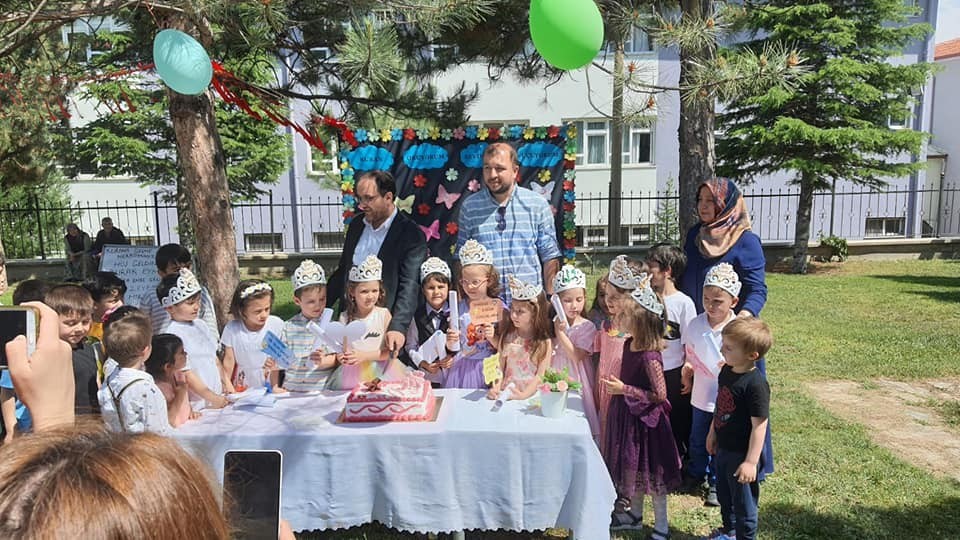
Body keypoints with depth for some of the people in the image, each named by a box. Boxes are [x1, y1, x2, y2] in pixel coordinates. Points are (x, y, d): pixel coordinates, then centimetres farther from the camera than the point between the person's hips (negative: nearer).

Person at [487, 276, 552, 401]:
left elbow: (541, 375, -6)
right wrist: (496, 388, -8)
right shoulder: (507, 336, 6)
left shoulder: (544, 342, -3)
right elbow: (500, 367, 7)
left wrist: (524, 395, -17)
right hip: (506, 395, 3)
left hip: (532, 395, -3)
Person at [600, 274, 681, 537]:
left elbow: (659, 394, -24)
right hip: (627, 415, 8)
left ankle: (661, 528, 24)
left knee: (651, 473, 7)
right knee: (634, 467, 22)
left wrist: (624, 389, -24)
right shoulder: (629, 343, -1)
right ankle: (635, 515, 40)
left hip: (644, 418, -8)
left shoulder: (649, 356, -27)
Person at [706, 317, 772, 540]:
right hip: (723, 449, 9)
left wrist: (751, 461, -23)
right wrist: (713, 433, 19)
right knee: (724, 496, 26)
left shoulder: (756, 384, -27)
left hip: (741, 455, -8)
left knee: (743, 502, 11)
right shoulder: (726, 371, -3)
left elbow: (759, 425, -25)